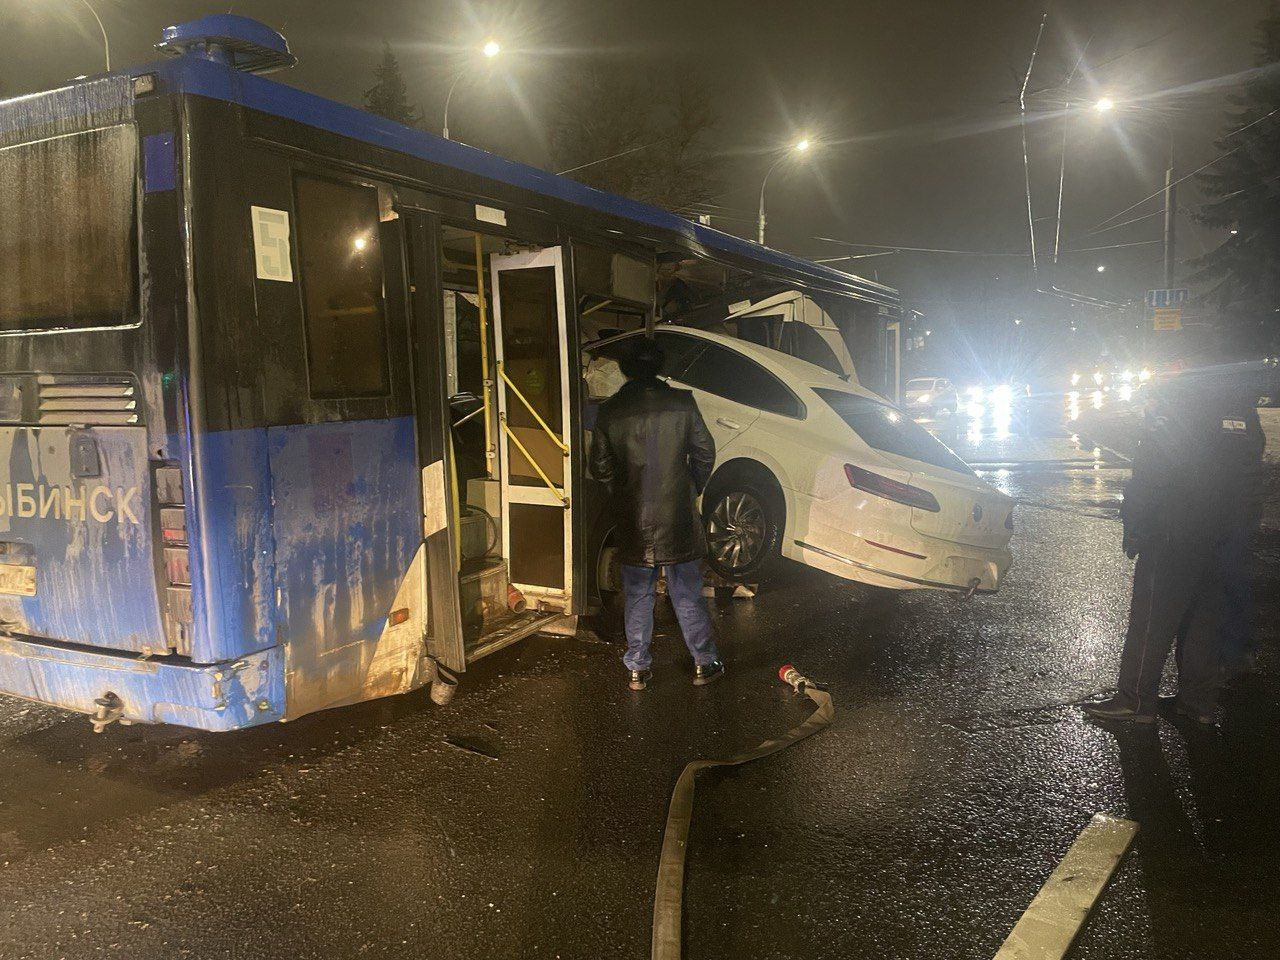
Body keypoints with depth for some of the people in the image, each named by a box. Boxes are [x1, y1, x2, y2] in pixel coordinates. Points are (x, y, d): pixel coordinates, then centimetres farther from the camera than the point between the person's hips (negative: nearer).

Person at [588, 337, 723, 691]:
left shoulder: (609, 411, -4)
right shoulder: (682, 403, -7)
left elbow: (600, 467, 0)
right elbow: (704, 452, -1)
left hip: (634, 521, 1)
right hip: (678, 518, -1)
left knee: (638, 598, 12)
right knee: (688, 595, 11)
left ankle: (637, 669, 18)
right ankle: (704, 663, 20)